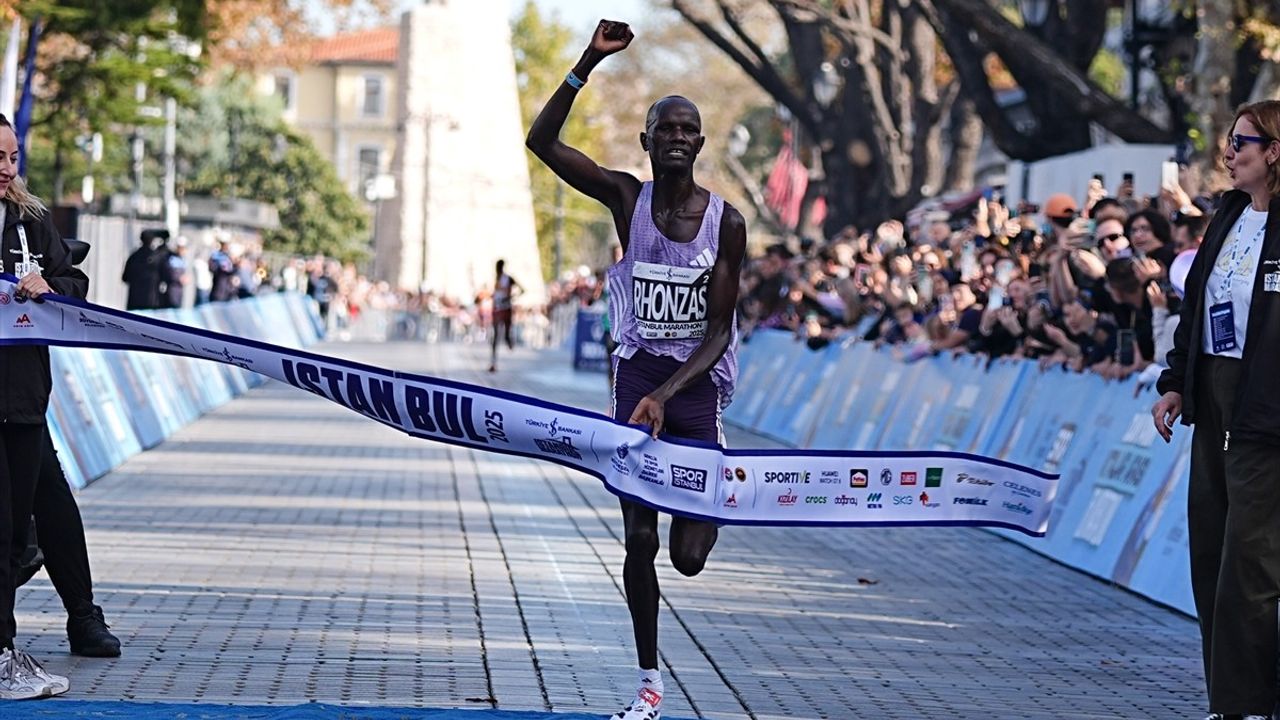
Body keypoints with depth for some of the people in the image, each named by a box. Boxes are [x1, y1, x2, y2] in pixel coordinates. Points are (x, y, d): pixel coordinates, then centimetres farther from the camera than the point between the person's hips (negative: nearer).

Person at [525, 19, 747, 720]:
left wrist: (666, 395, -21)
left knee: (689, 556, -2)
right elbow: (541, 142, -13)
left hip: (698, 382, -1)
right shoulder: (626, 197, -3)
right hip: (636, 373, 1)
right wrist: (588, 63, -22)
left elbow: (719, 329, -9)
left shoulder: (725, 221, -7)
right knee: (639, 541, -1)